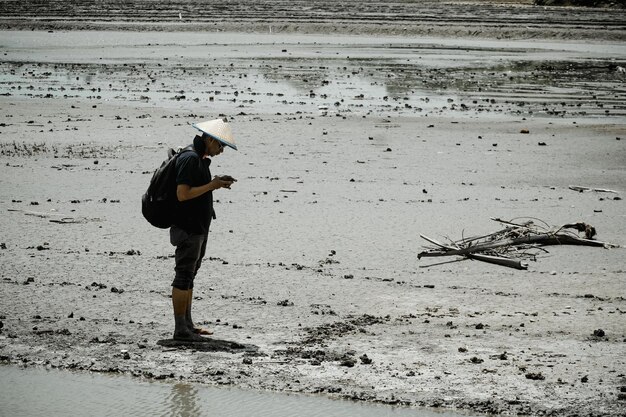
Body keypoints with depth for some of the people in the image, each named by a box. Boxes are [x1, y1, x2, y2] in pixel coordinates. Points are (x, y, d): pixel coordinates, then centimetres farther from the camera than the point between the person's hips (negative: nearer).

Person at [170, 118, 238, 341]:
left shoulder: (201, 160, 14)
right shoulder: (190, 159, -18)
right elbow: (182, 194, -24)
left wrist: (216, 183, 7)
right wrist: (212, 185, -18)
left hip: (199, 229, 10)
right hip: (187, 229, -10)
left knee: (189, 277, 14)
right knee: (184, 277, -6)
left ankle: (187, 325, 21)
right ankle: (181, 330, -4)